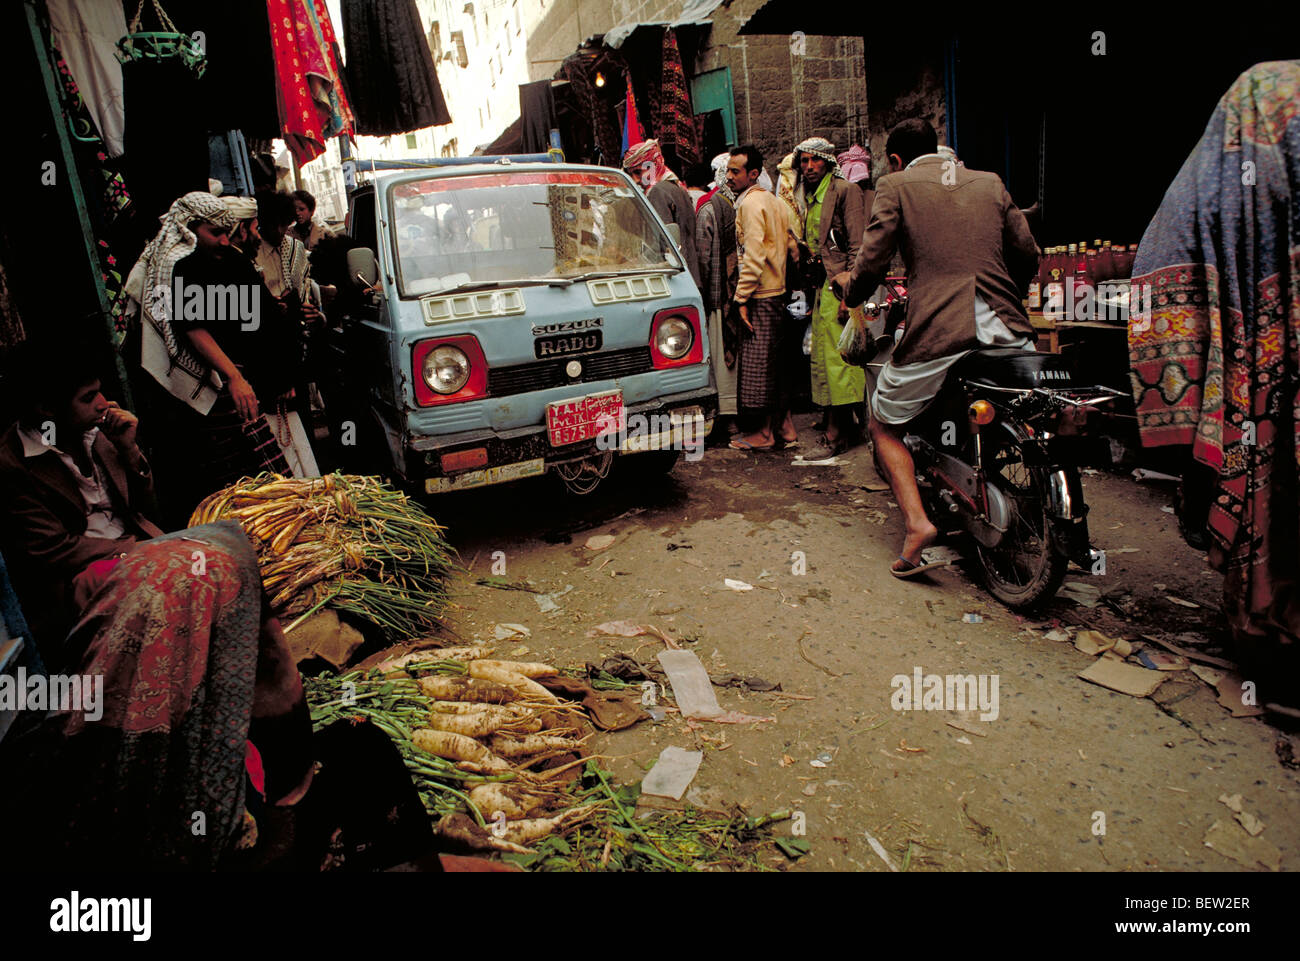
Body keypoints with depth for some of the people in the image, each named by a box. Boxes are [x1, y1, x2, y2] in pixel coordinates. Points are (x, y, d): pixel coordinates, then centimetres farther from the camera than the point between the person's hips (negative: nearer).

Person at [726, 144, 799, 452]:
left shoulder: (750, 203, -12)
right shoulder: (775, 201, 15)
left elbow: (754, 254, -19)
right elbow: (791, 245, 17)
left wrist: (741, 297, -18)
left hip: (761, 296, -9)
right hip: (779, 291, 9)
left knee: (759, 365, -3)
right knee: (779, 364, 12)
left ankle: (766, 433, 4)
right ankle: (785, 427, 18)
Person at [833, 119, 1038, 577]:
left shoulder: (896, 186, 6)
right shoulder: (990, 183, 18)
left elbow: (871, 265, -2)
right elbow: (1028, 256, 18)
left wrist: (848, 285, 20)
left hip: (938, 336, -4)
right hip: (1007, 330, 5)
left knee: (884, 425, 17)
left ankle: (916, 521, -1)